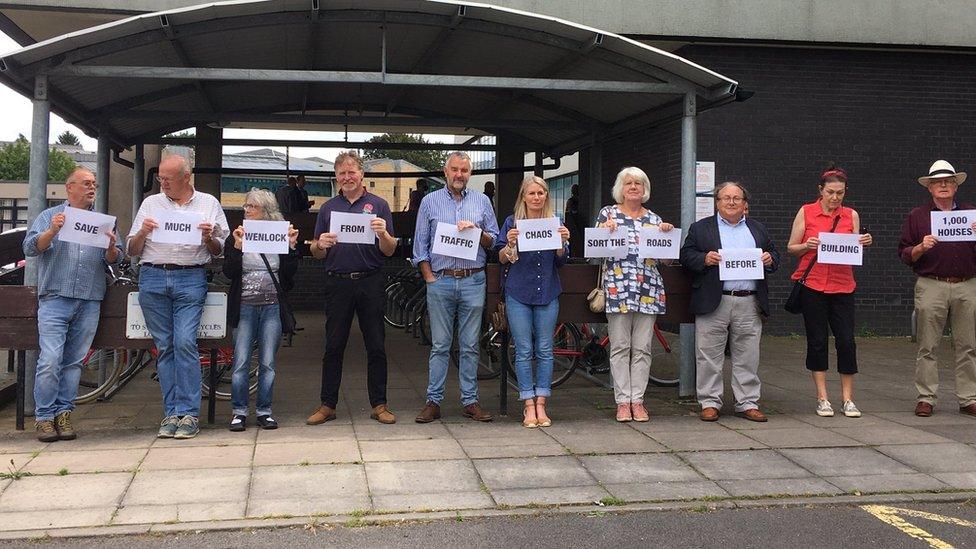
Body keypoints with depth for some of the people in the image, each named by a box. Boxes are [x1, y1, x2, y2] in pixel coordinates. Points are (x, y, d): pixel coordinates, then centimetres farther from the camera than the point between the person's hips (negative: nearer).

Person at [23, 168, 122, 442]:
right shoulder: (50, 216, 11)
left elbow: (114, 260, 10)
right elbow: (30, 247, 0)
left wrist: (111, 247, -11)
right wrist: (52, 231, -16)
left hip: (89, 303, 3)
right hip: (55, 299, -2)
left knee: (74, 362, 5)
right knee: (50, 360, -9)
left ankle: (63, 413, 12)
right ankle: (44, 417, -2)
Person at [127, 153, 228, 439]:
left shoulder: (209, 203, 12)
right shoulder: (150, 204, 16)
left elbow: (219, 252, 13)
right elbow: (132, 251, 16)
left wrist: (209, 237, -7)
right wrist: (143, 232, -3)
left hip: (190, 279, -2)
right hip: (152, 278, 2)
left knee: (185, 343, -14)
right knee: (164, 347, 2)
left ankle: (188, 413, -9)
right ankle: (171, 413, 8)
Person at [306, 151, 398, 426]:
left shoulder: (378, 205, 5)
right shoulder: (328, 208, 11)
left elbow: (389, 251, 1)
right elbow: (316, 254, 11)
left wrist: (383, 233, -19)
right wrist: (321, 244, -11)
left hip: (370, 282, -1)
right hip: (337, 284, 2)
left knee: (376, 347, 3)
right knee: (333, 347, 5)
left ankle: (379, 404, 11)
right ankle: (327, 405, 13)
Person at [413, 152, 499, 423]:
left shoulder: (482, 201, 12)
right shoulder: (430, 201, 9)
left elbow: (494, 241, 11)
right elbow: (420, 244, 7)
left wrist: (476, 231, -9)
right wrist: (429, 277, -2)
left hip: (473, 281, 1)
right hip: (440, 281, -1)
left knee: (470, 346, 5)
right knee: (440, 345, 0)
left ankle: (470, 401, 11)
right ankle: (433, 401, 5)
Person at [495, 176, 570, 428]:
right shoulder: (512, 222, 4)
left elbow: (561, 262, 8)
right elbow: (502, 259, 3)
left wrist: (563, 242, -10)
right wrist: (510, 243, -16)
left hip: (548, 293, 2)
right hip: (519, 293, -2)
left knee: (544, 350, 3)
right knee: (524, 351, -1)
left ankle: (541, 405, 9)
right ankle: (529, 406, 4)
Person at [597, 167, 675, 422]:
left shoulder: (654, 219, 13)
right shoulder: (608, 213, 7)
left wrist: (667, 234, -3)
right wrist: (606, 230, -14)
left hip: (648, 289, 2)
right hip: (618, 286, -2)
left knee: (642, 348, 3)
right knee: (620, 347, -1)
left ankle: (637, 400, 9)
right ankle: (623, 401, 4)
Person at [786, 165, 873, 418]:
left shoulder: (851, 215, 8)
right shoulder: (806, 212, 1)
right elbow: (791, 248, 4)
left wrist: (864, 244, -7)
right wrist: (807, 246, -16)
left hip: (842, 286, 2)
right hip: (812, 285, -2)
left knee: (846, 341, -2)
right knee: (817, 340, 3)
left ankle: (848, 399, 10)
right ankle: (822, 398, 12)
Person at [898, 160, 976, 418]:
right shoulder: (917, 216, 8)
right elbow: (904, 254, 5)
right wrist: (922, 247, -13)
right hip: (931, 287, -2)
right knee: (927, 347, -1)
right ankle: (926, 398, 6)